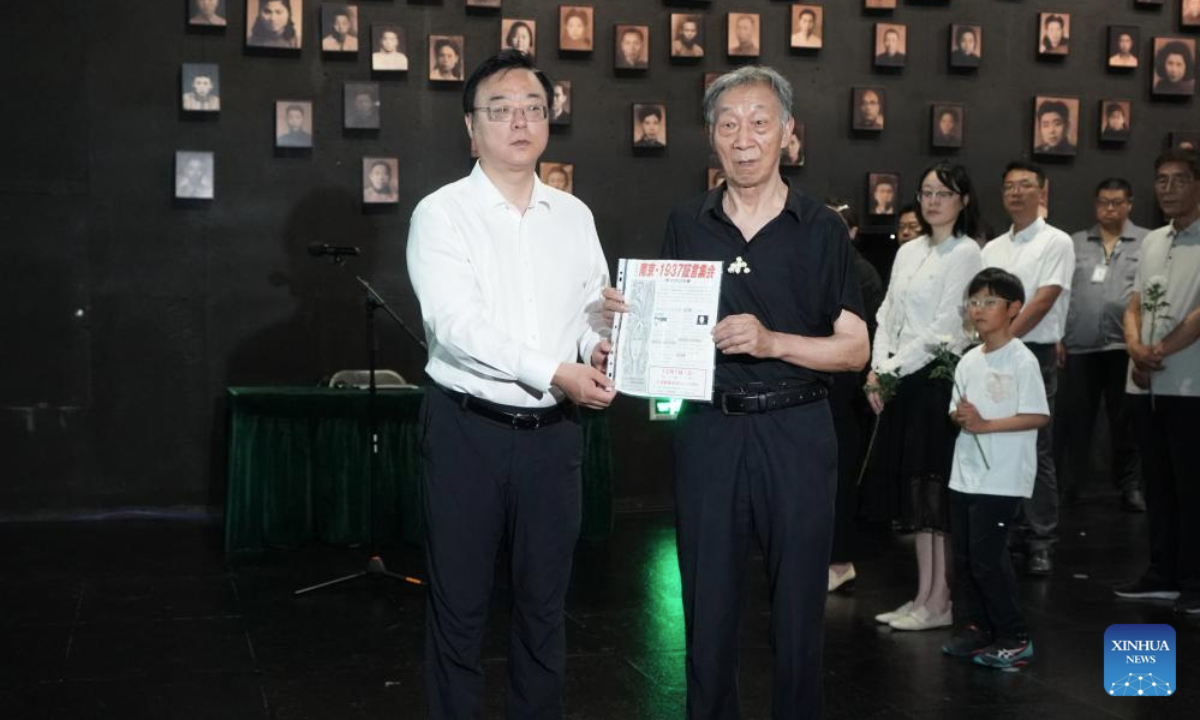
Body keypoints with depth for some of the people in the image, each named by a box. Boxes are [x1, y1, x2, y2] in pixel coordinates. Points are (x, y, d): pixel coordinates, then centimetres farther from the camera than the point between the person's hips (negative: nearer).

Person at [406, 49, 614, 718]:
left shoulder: (574, 216, 9)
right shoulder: (442, 213, -6)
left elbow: (595, 308, 12)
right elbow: (457, 325, -17)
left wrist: (599, 345, -11)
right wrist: (555, 373, -23)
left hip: (555, 430, 4)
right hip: (469, 428, -4)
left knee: (545, 599, 13)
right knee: (460, 602, 6)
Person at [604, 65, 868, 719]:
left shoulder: (821, 229, 1)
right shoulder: (685, 225, 7)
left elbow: (854, 349, -2)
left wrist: (771, 341, -17)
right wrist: (627, 317, -9)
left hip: (796, 434, -1)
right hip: (708, 430, 2)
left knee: (798, 605, 8)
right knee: (707, 606, 9)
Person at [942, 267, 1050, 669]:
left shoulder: (1021, 360, -11)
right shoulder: (969, 360, 10)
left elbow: (1039, 416, -16)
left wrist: (985, 424, -18)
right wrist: (960, 416, -8)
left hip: (1002, 477, -7)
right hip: (965, 473, 7)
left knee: (987, 556, -6)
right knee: (963, 555, 10)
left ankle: (1014, 638, 6)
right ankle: (971, 626, 22)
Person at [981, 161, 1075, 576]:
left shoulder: (1056, 243, 0)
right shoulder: (992, 249, 16)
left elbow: (1044, 301, -10)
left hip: (1034, 353, -5)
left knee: (1036, 449, -5)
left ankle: (1041, 542, -1)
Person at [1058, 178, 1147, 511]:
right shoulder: (1075, 243, 12)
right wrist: (1057, 337, 4)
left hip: (1125, 345, -2)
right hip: (1079, 345, 2)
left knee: (1125, 420, 4)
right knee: (1075, 417, 6)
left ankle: (1130, 485, 14)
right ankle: (1067, 483, 14)